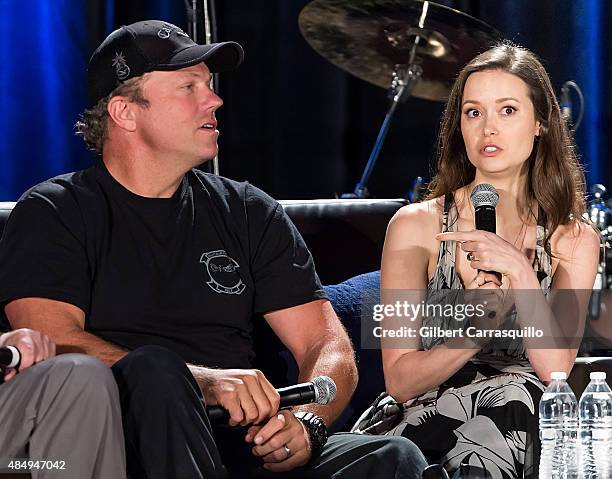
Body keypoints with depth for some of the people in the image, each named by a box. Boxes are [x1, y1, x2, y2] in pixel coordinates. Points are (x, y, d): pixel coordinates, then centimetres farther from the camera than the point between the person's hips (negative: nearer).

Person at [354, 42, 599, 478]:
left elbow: (555, 370, -8)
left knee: (516, 396, -33)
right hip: (420, 420, -2)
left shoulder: (575, 241, 5)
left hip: (513, 427, 2)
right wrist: (476, 333, -20)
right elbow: (400, 381, -4)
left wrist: (519, 271, -19)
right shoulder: (417, 225, -2)